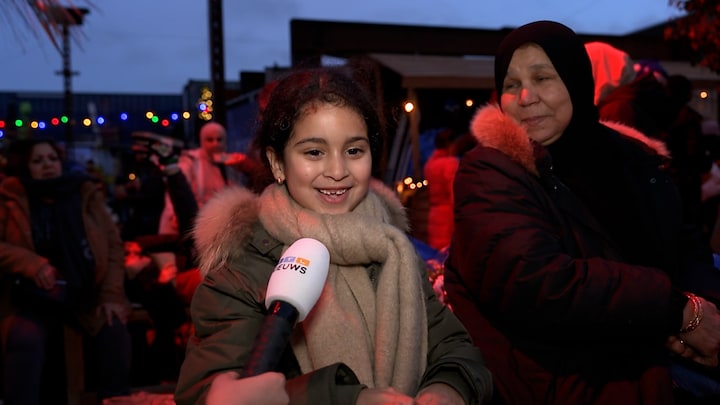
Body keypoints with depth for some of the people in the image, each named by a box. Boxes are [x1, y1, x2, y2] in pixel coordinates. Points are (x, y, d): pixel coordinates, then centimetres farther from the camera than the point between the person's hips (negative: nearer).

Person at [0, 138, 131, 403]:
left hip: (86, 295, 2)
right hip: (33, 299, -1)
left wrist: (111, 294, -6)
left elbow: (113, 244, 4)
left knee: (115, 334, -20)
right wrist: (31, 263, -22)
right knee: (24, 341, -29)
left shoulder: (86, 193, 6)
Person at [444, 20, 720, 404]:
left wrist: (680, 322, -14)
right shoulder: (488, 172, -9)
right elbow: (534, 284, -22)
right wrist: (680, 309, -17)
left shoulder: (633, 159, 7)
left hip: (637, 373, 5)